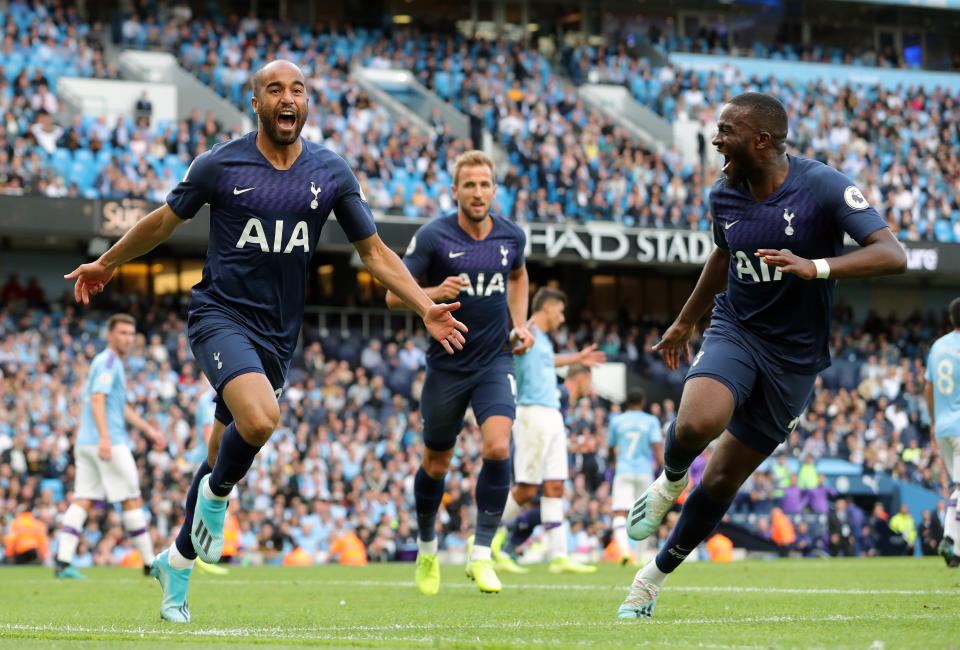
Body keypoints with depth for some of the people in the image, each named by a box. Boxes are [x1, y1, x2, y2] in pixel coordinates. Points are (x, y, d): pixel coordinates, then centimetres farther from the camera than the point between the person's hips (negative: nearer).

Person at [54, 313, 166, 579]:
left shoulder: (113, 363, 23)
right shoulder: (107, 362, -8)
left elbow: (120, 406, 33)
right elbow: (97, 400, -20)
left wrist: (148, 430, 37)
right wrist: (104, 437, -30)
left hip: (86, 444, 9)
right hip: (110, 442, -9)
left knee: (82, 501, 0)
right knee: (132, 500, -2)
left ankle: (63, 561, -10)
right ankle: (150, 563, 3)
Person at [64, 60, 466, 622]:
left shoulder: (332, 173, 2)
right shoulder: (221, 164, -5)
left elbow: (375, 250, 8)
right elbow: (165, 221, 11)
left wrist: (426, 308, -3)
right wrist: (107, 264, 22)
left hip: (278, 333, 4)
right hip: (221, 315, -4)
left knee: (225, 458, 10)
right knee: (260, 419, -30)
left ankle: (178, 561, 31)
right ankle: (217, 495, 1)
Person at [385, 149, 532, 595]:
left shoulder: (511, 236, 0)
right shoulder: (433, 236, -11)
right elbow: (394, 294, -8)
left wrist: (519, 325, 9)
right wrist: (435, 292, -27)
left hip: (495, 361, 1)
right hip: (446, 365, -1)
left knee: (497, 447, -20)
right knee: (436, 465, 10)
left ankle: (480, 555, -10)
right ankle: (427, 549, 35)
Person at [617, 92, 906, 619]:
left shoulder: (823, 186, -17)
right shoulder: (724, 195, -1)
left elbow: (892, 255, -23)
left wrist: (815, 268, -37)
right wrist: (685, 321, 32)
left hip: (795, 355, -2)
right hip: (735, 332, 2)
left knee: (724, 478, 4)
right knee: (697, 422, -31)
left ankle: (654, 576, 21)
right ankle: (669, 482, 4)